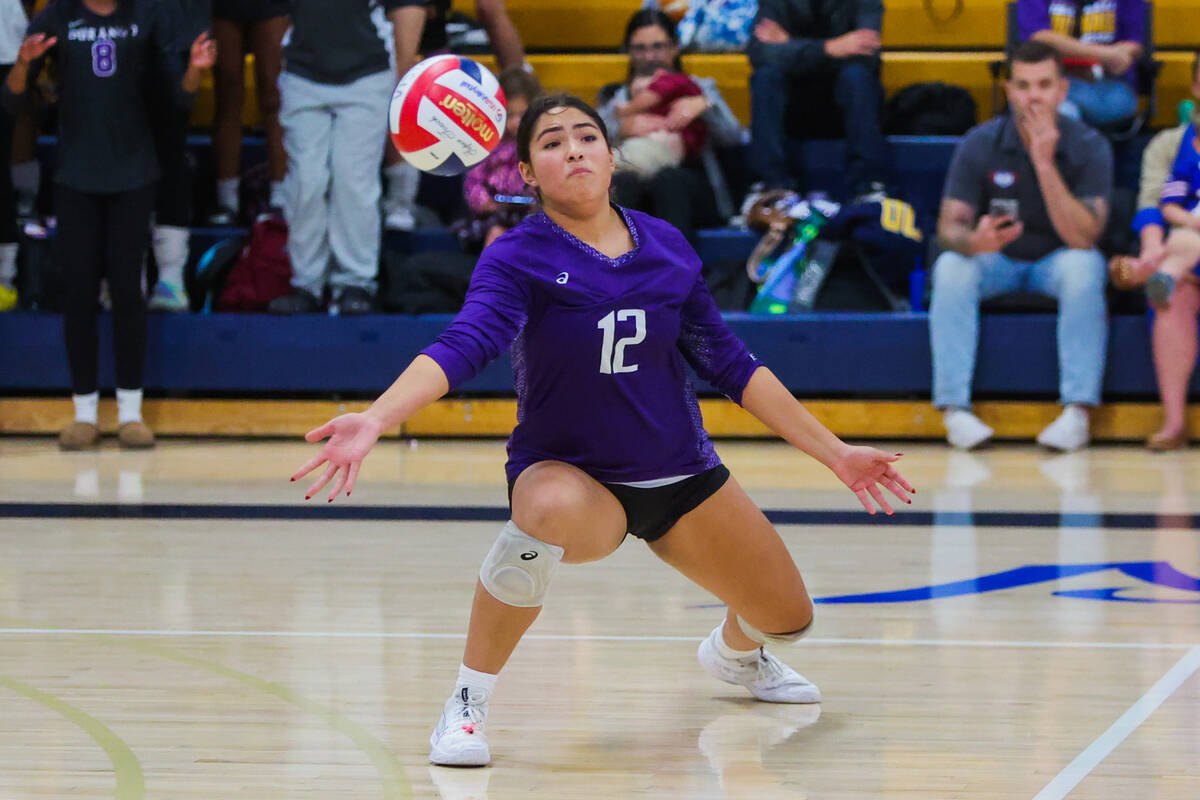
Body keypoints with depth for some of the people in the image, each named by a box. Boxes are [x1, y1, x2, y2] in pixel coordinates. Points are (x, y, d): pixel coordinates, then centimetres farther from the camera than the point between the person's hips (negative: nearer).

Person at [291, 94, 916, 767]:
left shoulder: (666, 245, -3)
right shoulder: (519, 257, -16)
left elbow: (730, 363, 5)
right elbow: (463, 346, -33)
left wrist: (835, 452, 5)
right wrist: (375, 421, -51)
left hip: (681, 475, 5)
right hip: (571, 475, -5)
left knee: (788, 617, 7)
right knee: (552, 509, -41)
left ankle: (735, 652, 49)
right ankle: (469, 700, -23)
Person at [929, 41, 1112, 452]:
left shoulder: (1089, 147, -14)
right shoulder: (979, 144, -11)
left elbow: (1083, 237, -26)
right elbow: (949, 227, -15)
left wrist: (1045, 163, -34)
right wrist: (972, 241, -41)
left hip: (1055, 263, -1)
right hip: (996, 263, 1)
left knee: (1084, 265, -34)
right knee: (950, 267, -30)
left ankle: (1078, 411, -36)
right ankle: (955, 408, -32)